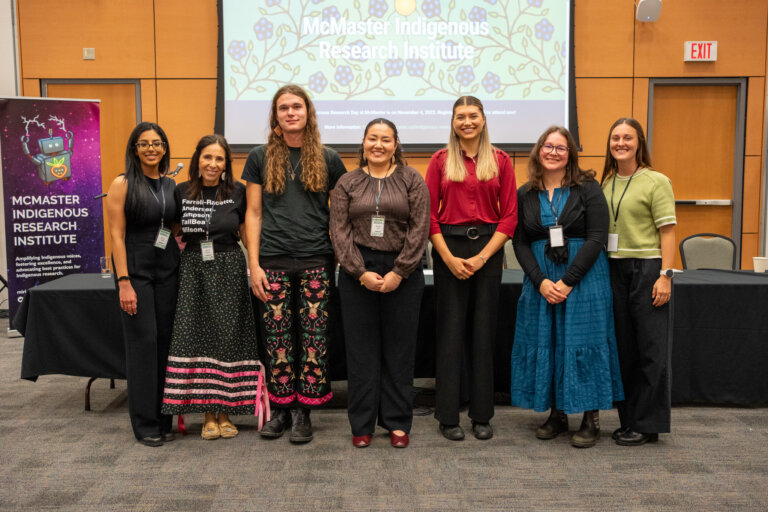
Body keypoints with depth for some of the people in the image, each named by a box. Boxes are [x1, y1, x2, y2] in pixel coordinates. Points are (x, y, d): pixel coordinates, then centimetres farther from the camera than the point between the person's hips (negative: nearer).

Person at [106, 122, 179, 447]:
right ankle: (145, 424, 6)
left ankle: (164, 419, 16)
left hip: (168, 269, 5)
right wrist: (124, 283, -15)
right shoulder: (122, 185, -4)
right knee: (143, 341, -4)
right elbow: (117, 235, -9)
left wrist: (183, 265, 6)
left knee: (165, 339, 6)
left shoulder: (171, 185, 10)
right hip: (136, 269, -5)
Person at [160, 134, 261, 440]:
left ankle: (225, 413, 15)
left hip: (229, 270, -1)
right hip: (193, 271, 1)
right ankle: (208, 415, 12)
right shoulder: (181, 193, 4)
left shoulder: (238, 192, 1)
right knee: (197, 337, 0)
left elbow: (247, 234, 6)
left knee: (228, 337, 2)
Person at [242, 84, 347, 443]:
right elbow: (253, 214, 6)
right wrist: (254, 264, -1)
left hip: (316, 259, 0)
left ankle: (303, 411, 12)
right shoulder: (260, 157, 7)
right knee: (277, 335, 4)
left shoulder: (327, 159, 8)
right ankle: (279, 408, 18)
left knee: (313, 335, 0)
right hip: (273, 260, 0)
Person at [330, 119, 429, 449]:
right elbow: (340, 231, 0)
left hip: (403, 273, -1)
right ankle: (362, 424, 17)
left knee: (400, 348, 6)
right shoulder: (347, 183, 7)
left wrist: (398, 272, -10)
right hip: (357, 273, 1)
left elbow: (419, 229, -4)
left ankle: (398, 422, 18)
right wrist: (361, 272, -10)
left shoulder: (411, 180, 3)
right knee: (361, 347, 5)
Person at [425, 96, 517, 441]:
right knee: (450, 330, 1)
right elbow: (429, 214, 0)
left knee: (483, 331, 6)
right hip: (448, 247, -1)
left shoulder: (500, 161, 7)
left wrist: (482, 256, -8)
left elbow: (509, 216, 2)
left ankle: (482, 416, 17)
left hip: (488, 248, 1)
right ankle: (448, 416, 11)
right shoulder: (441, 160, 4)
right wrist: (449, 257, -10)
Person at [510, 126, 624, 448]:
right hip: (540, 281, 4)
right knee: (545, 344, 7)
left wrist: (568, 281, -15)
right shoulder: (525, 194, 7)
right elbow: (520, 243, 3)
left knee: (583, 344, -2)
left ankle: (591, 419, 11)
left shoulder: (588, 189, -2)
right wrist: (541, 281, -10)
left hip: (583, 279, -3)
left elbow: (596, 238, -9)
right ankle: (556, 414, 21)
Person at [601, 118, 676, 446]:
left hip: (647, 268, -6)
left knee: (651, 347, -1)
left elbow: (667, 231, -8)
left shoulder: (656, 181, -4)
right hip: (614, 269, 6)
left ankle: (647, 425, 9)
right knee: (623, 345, 11)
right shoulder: (606, 182, 12)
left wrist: (665, 275, -15)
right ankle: (629, 420, 22)